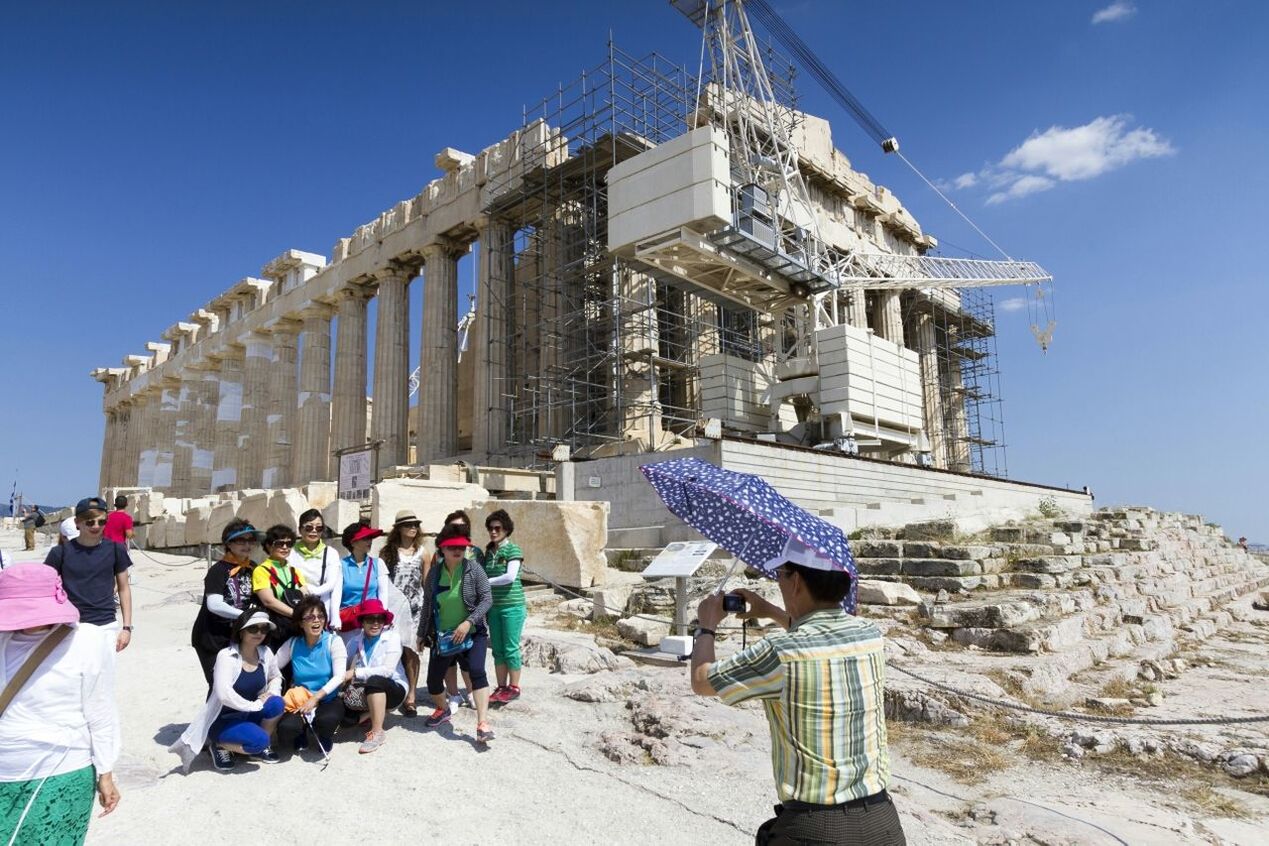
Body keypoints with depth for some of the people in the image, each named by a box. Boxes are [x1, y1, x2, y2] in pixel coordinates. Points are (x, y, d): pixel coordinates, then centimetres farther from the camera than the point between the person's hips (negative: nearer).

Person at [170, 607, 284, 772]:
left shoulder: (266, 653, -3)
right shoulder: (226, 656, -20)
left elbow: (276, 677, 13)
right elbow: (224, 694, -32)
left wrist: (270, 693, -9)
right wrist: (254, 705, -26)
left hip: (248, 715, 6)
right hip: (223, 720, -6)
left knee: (276, 703, -25)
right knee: (258, 740, -31)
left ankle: (261, 748, 0)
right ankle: (219, 745, -1)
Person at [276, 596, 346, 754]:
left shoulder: (334, 641, -6)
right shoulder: (292, 644, 1)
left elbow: (339, 677, -12)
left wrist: (315, 698, -20)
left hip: (328, 699, -1)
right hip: (300, 700, 2)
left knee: (326, 720, -34)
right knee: (285, 728, -29)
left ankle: (325, 736, 6)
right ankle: (301, 735, 11)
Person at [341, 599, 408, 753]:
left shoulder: (392, 637, -11)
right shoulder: (355, 641, 0)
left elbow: (388, 670, -21)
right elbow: (345, 669, -3)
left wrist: (356, 673, -25)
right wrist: (344, 678, -24)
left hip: (394, 689, -4)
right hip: (367, 692, 4)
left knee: (374, 681, -34)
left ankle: (377, 732, -24)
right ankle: (375, 713, 5)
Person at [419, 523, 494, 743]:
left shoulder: (474, 570, -10)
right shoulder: (434, 573, -2)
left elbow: (487, 599, -12)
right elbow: (427, 605, 8)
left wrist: (469, 622, -22)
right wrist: (422, 634, 13)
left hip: (472, 633, -3)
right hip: (442, 636, 3)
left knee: (476, 671, -23)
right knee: (433, 680, 8)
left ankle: (482, 723, -19)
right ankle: (443, 709, 39)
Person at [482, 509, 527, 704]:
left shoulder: (513, 549, -9)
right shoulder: (488, 551, 9)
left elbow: (510, 577, -20)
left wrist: (484, 582, -17)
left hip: (512, 606, -6)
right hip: (493, 606, 6)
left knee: (510, 648, 1)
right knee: (497, 649, 11)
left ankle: (514, 687, 13)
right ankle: (501, 687, 22)